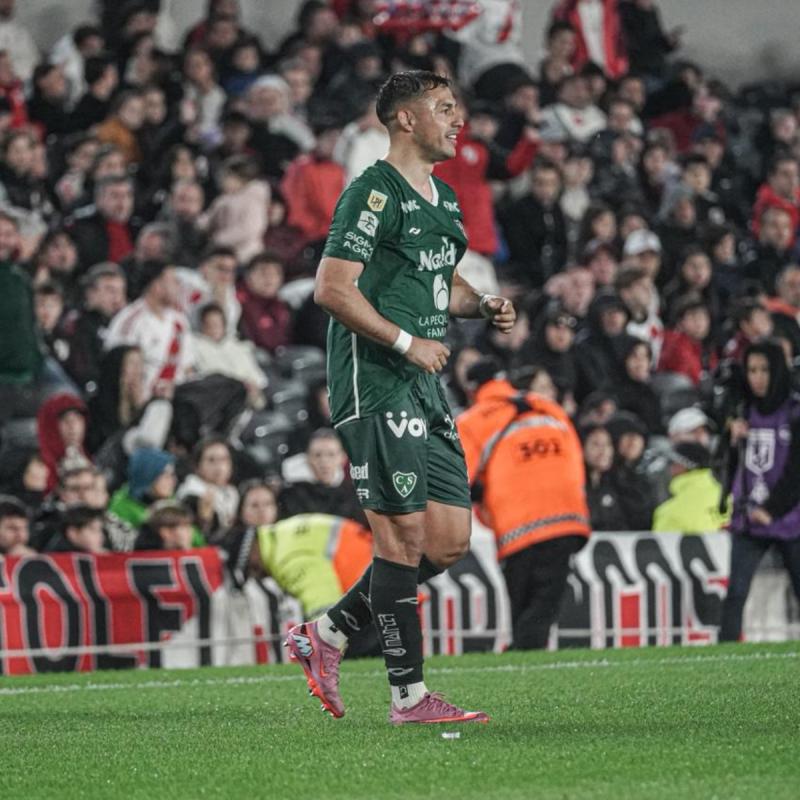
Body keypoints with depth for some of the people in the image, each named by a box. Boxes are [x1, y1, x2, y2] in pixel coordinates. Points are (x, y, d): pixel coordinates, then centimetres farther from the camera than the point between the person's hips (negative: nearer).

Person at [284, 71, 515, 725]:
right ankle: (409, 696, -3)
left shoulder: (443, 199, 18)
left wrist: (483, 304, 10)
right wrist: (407, 342, -19)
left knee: (451, 540, 6)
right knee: (405, 536, -8)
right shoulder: (374, 193, -11)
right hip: (375, 385, -9)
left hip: (423, 388, 9)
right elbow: (332, 288, -17)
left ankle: (326, 634, 18)